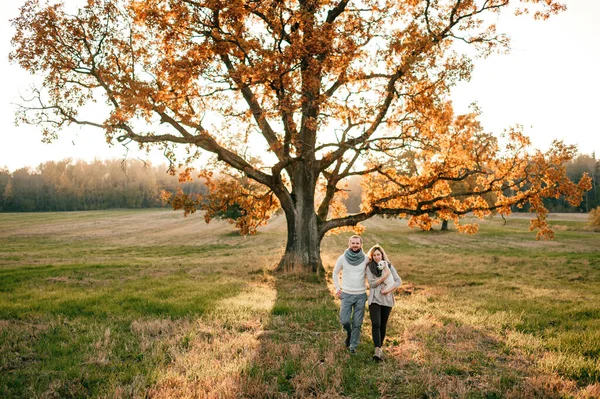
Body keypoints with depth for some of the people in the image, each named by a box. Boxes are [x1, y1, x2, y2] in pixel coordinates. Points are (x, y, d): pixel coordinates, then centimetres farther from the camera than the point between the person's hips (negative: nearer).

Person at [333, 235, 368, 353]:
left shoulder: (365, 259, -4)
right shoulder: (342, 258, -4)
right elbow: (335, 273, 11)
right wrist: (337, 287, 6)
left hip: (361, 295, 0)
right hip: (346, 294, 0)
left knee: (357, 323, 4)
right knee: (344, 320, -4)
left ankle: (353, 345, 21)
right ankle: (349, 332, 29)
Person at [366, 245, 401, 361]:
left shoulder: (389, 266, 5)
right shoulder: (369, 267, -3)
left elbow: (398, 281, 1)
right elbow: (372, 283, -10)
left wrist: (389, 290, -14)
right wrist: (385, 276, -15)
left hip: (387, 300, 3)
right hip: (375, 300, -3)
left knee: (383, 325, 11)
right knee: (376, 324, -15)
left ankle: (380, 347, 25)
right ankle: (378, 350, -21)